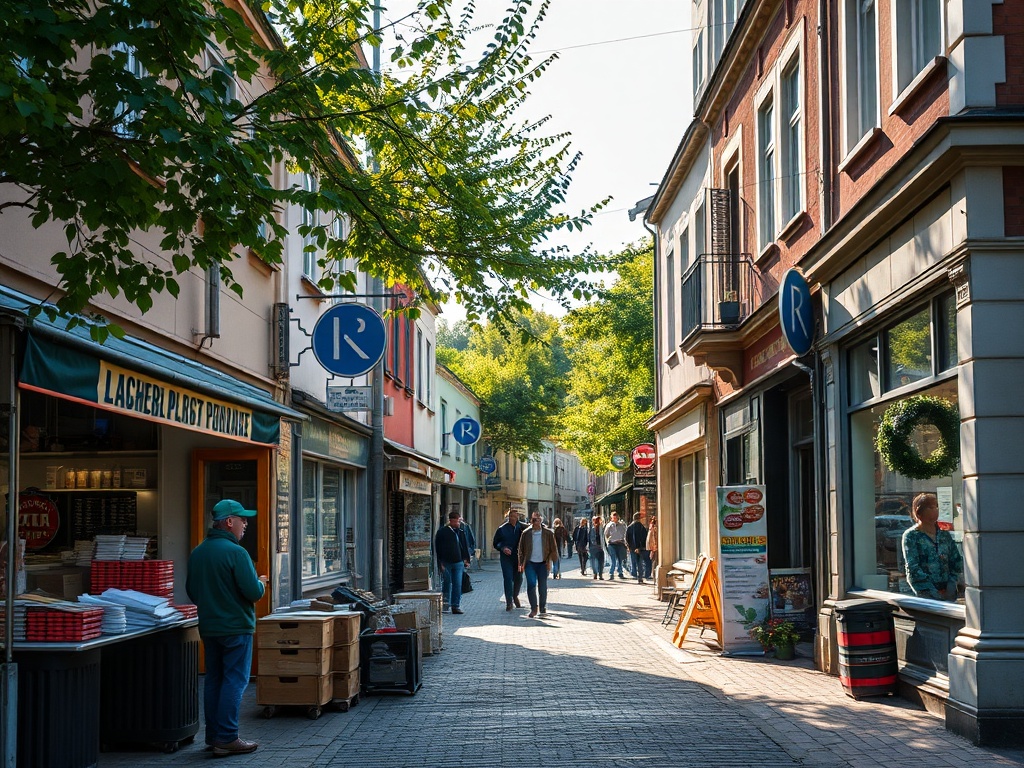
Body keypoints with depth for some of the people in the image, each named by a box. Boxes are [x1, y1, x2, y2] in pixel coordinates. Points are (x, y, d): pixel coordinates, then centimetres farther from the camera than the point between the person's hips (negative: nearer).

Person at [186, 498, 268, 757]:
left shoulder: (197, 553, 6)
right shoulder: (236, 552, -17)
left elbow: (191, 592, 14)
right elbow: (254, 592, -20)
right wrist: (261, 584, 1)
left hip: (208, 627, 8)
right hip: (236, 627, -7)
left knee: (213, 679, 13)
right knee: (234, 681, -3)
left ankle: (213, 736, 18)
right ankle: (227, 739, -3)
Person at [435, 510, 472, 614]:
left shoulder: (460, 532, 11)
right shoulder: (442, 532, -4)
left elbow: (465, 546, 18)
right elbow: (438, 548, -3)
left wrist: (466, 559, 11)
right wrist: (440, 563, -7)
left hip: (458, 562, 4)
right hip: (446, 563, -4)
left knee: (458, 585, 0)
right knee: (447, 584, 4)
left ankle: (456, 606, 4)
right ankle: (446, 605, 14)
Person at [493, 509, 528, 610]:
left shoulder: (521, 527, 0)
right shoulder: (502, 529, -1)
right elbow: (495, 543, 5)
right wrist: (502, 548, -14)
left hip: (518, 556, 2)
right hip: (506, 557, -2)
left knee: (518, 578, 11)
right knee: (508, 578, -7)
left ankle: (515, 596, 36)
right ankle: (509, 601, -1)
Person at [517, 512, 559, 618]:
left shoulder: (548, 533, -1)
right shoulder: (526, 533, 1)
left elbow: (553, 548, 4)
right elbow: (521, 549, 7)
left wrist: (551, 561, -2)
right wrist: (521, 563, 2)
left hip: (542, 563, 0)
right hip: (530, 563, 0)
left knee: (542, 587, 5)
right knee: (531, 585, -9)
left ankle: (543, 609, 19)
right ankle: (533, 608, 3)